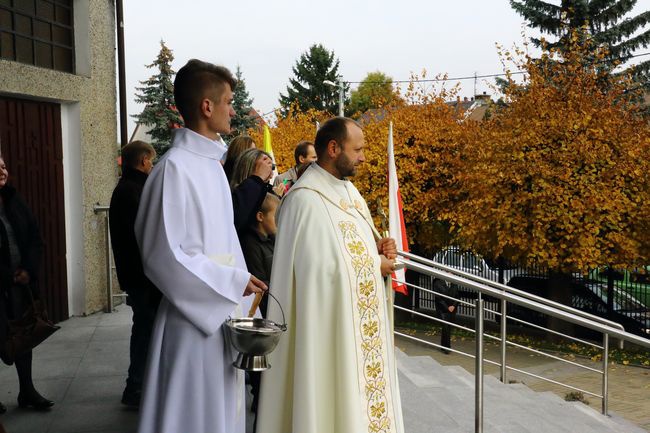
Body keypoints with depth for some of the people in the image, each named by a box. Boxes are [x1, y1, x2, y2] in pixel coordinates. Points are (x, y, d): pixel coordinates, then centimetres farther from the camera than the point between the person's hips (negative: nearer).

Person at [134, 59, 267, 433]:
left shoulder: (212, 162, 10)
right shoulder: (175, 167, -17)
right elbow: (163, 255, -19)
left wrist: (242, 285, 9)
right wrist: (232, 282, -13)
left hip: (225, 316, 8)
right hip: (195, 320, -8)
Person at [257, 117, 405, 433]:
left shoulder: (347, 189, 10)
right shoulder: (306, 199, -18)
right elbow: (320, 267, -22)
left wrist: (377, 247, -3)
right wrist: (376, 265, -10)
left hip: (361, 320, 9)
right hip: (330, 325, -9)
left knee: (361, 391, 16)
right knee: (335, 398, 3)